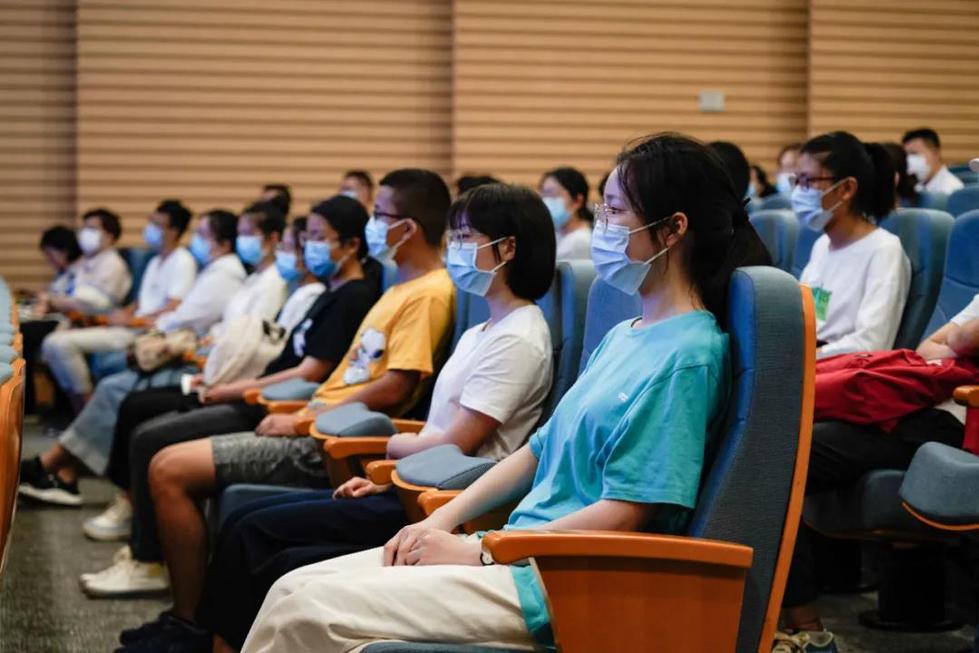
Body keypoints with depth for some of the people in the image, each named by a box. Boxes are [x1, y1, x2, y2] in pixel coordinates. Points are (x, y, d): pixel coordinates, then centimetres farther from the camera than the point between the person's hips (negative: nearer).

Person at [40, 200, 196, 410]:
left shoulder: (182, 261, -7)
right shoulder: (156, 261, 24)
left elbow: (174, 310, -16)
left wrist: (131, 320, -13)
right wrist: (123, 314, 4)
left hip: (145, 332, -10)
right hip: (131, 328, 10)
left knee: (63, 343, -22)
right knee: (53, 342, -1)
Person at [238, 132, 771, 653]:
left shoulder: (688, 355, -13)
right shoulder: (623, 336, 17)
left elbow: (625, 514, -17)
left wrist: (478, 552, -14)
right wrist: (442, 520, 7)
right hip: (521, 550, 9)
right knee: (294, 589, -1)